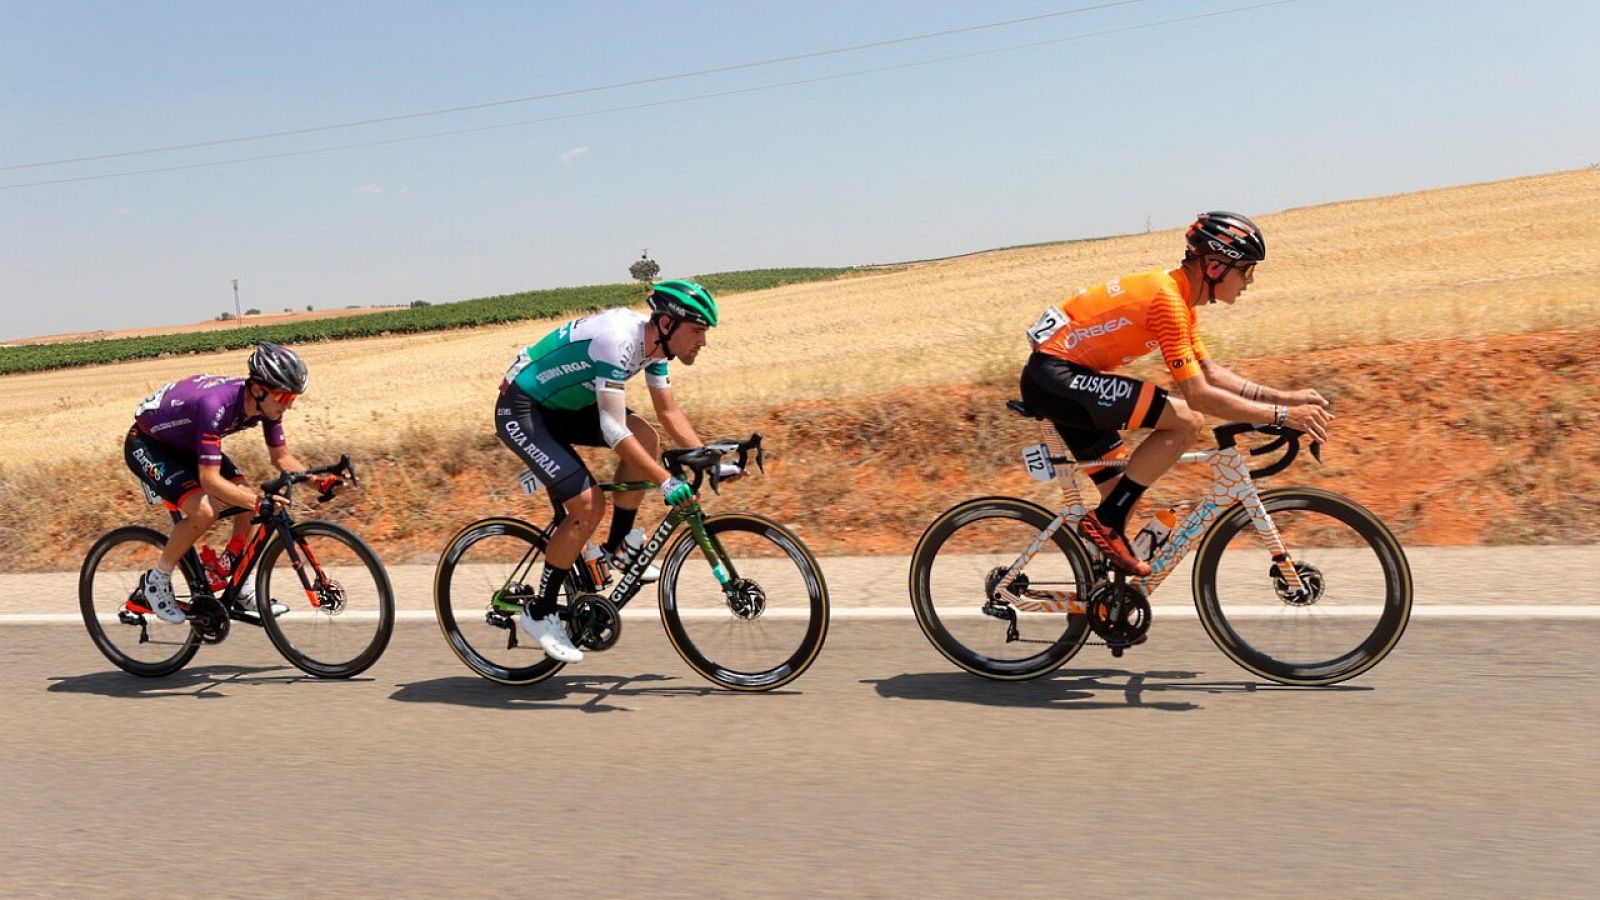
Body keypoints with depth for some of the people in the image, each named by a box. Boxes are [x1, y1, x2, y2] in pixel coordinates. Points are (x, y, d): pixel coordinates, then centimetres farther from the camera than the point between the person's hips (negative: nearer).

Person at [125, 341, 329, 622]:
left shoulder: (266, 404, -17)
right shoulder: (216, 405, -40)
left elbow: (281, 457, -5)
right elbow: (210, 479, -40)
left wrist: (317, 481, -21)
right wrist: (259, 503, -50)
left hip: (185, 444, 8)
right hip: (146, 444, -8)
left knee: (246, 501, -6)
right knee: (204, 512, -26)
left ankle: (239, 588, 9)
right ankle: (156, 582, -4)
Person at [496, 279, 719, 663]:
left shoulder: (654, 342, -2)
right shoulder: (617, 339, -30)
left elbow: (669, 413, 7)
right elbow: (614, 430, -34)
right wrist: (665, 481, -34)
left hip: (559, 404, 9)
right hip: (520, 411, -9)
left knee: (646, 438, -7)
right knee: (589, 504, -18)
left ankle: (616, 549, 6)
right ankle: (539, 613, -3)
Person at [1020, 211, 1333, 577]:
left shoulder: (1178, 295, 12)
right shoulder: (1167, 298, -19)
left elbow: (1211, 373, 17)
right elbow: (1198, 395, -21)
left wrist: (1286, 397, 9)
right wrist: (1282, 415, -17)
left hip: (1056, 380, 10)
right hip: (1055, 376, -10)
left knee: (1121, 492, 14)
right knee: (1187, 420, -17)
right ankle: (1105, 522, -10)